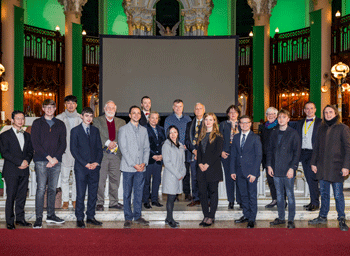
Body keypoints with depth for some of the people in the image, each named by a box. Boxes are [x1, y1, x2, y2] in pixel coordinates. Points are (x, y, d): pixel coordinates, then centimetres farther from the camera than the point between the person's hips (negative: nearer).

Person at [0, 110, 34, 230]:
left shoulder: (27, 135, 17)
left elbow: (30, 151, 15)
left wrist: (27, 160, -7)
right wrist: (19, 162, -14)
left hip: (24, 170, 4)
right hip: (11, 171, -4)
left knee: (22, 196, 6)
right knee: (11, 196, -3)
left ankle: (20, 219, 15)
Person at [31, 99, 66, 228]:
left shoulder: (60, 124, 13)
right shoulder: (37, 123, 5)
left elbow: (63, 144, 8)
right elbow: (35, 143, -3)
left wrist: (55, 158, -7)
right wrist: (48, 157, -11)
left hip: (56, 161, 3)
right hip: (41, 161, -3)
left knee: (53, 189, 7)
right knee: (41, 189, -6)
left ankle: (51, 215, 16)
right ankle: (39, 218, -1)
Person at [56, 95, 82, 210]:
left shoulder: (81, 118, 7)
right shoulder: (59, 118, 4)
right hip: (64, 152, -1)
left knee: (77, 177, 4)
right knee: (64, 177, 4)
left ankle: (75, 199, 16)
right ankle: (65, 200, 14)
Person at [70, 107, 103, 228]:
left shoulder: (95, 130, 14)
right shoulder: (75, 131, 2)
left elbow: (99, 148, 12)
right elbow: (73, 149, -4)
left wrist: (97, 162, -4)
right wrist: (85, 163, -11)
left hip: (94, 167, 4)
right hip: (81, 167, -3)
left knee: (93, 194, 7)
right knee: (80, 194, -2)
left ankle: (90, 217, 17)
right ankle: (79, 218, 9)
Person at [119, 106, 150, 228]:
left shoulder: (144, 130, 12)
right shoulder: (123, 129, -1)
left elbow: (146, 148, 11)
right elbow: (123, 149, -7)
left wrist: (144, 163, -4)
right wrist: (133, 164, -12)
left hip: (140, 167, 4)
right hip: (128, 167, -4)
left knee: (139, 192, 8)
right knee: (127, 193, 3)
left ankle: (137, 216, 19)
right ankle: (128, 218, 11)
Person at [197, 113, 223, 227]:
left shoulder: (218, 136, -1)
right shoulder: (201, 135, 15)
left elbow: (218, 152, -9)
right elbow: (199, 151, 11)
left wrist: (207, 164, -14)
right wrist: (200, 164, -5)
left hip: (213, 168, -5)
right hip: (202, 168, 5)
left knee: (213, 192, 2)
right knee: (202, 193, 5)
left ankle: (211, 217, 8)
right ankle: (206, 216, 15)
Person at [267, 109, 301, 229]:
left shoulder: (293, 133, -3)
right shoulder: (274, 133, 11)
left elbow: (297, 152, -5)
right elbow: (269, 150, 14)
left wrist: (292, 168, -12)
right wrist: (269, 165, 4)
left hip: (288, 170, -4)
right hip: (276, 170, 5)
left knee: (290, 195, 2)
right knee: (279, 195, 12)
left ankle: (291, 219, 10)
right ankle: (281, 217, 22)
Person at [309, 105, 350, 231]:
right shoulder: (321, 128, 12)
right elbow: (317, 147, 16)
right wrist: (313, 162, 10)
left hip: (336, 166, -5)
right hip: (322, 166, 5)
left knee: (338, 195, -1)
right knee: (324, 193, 12)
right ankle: (322, 217, 22)